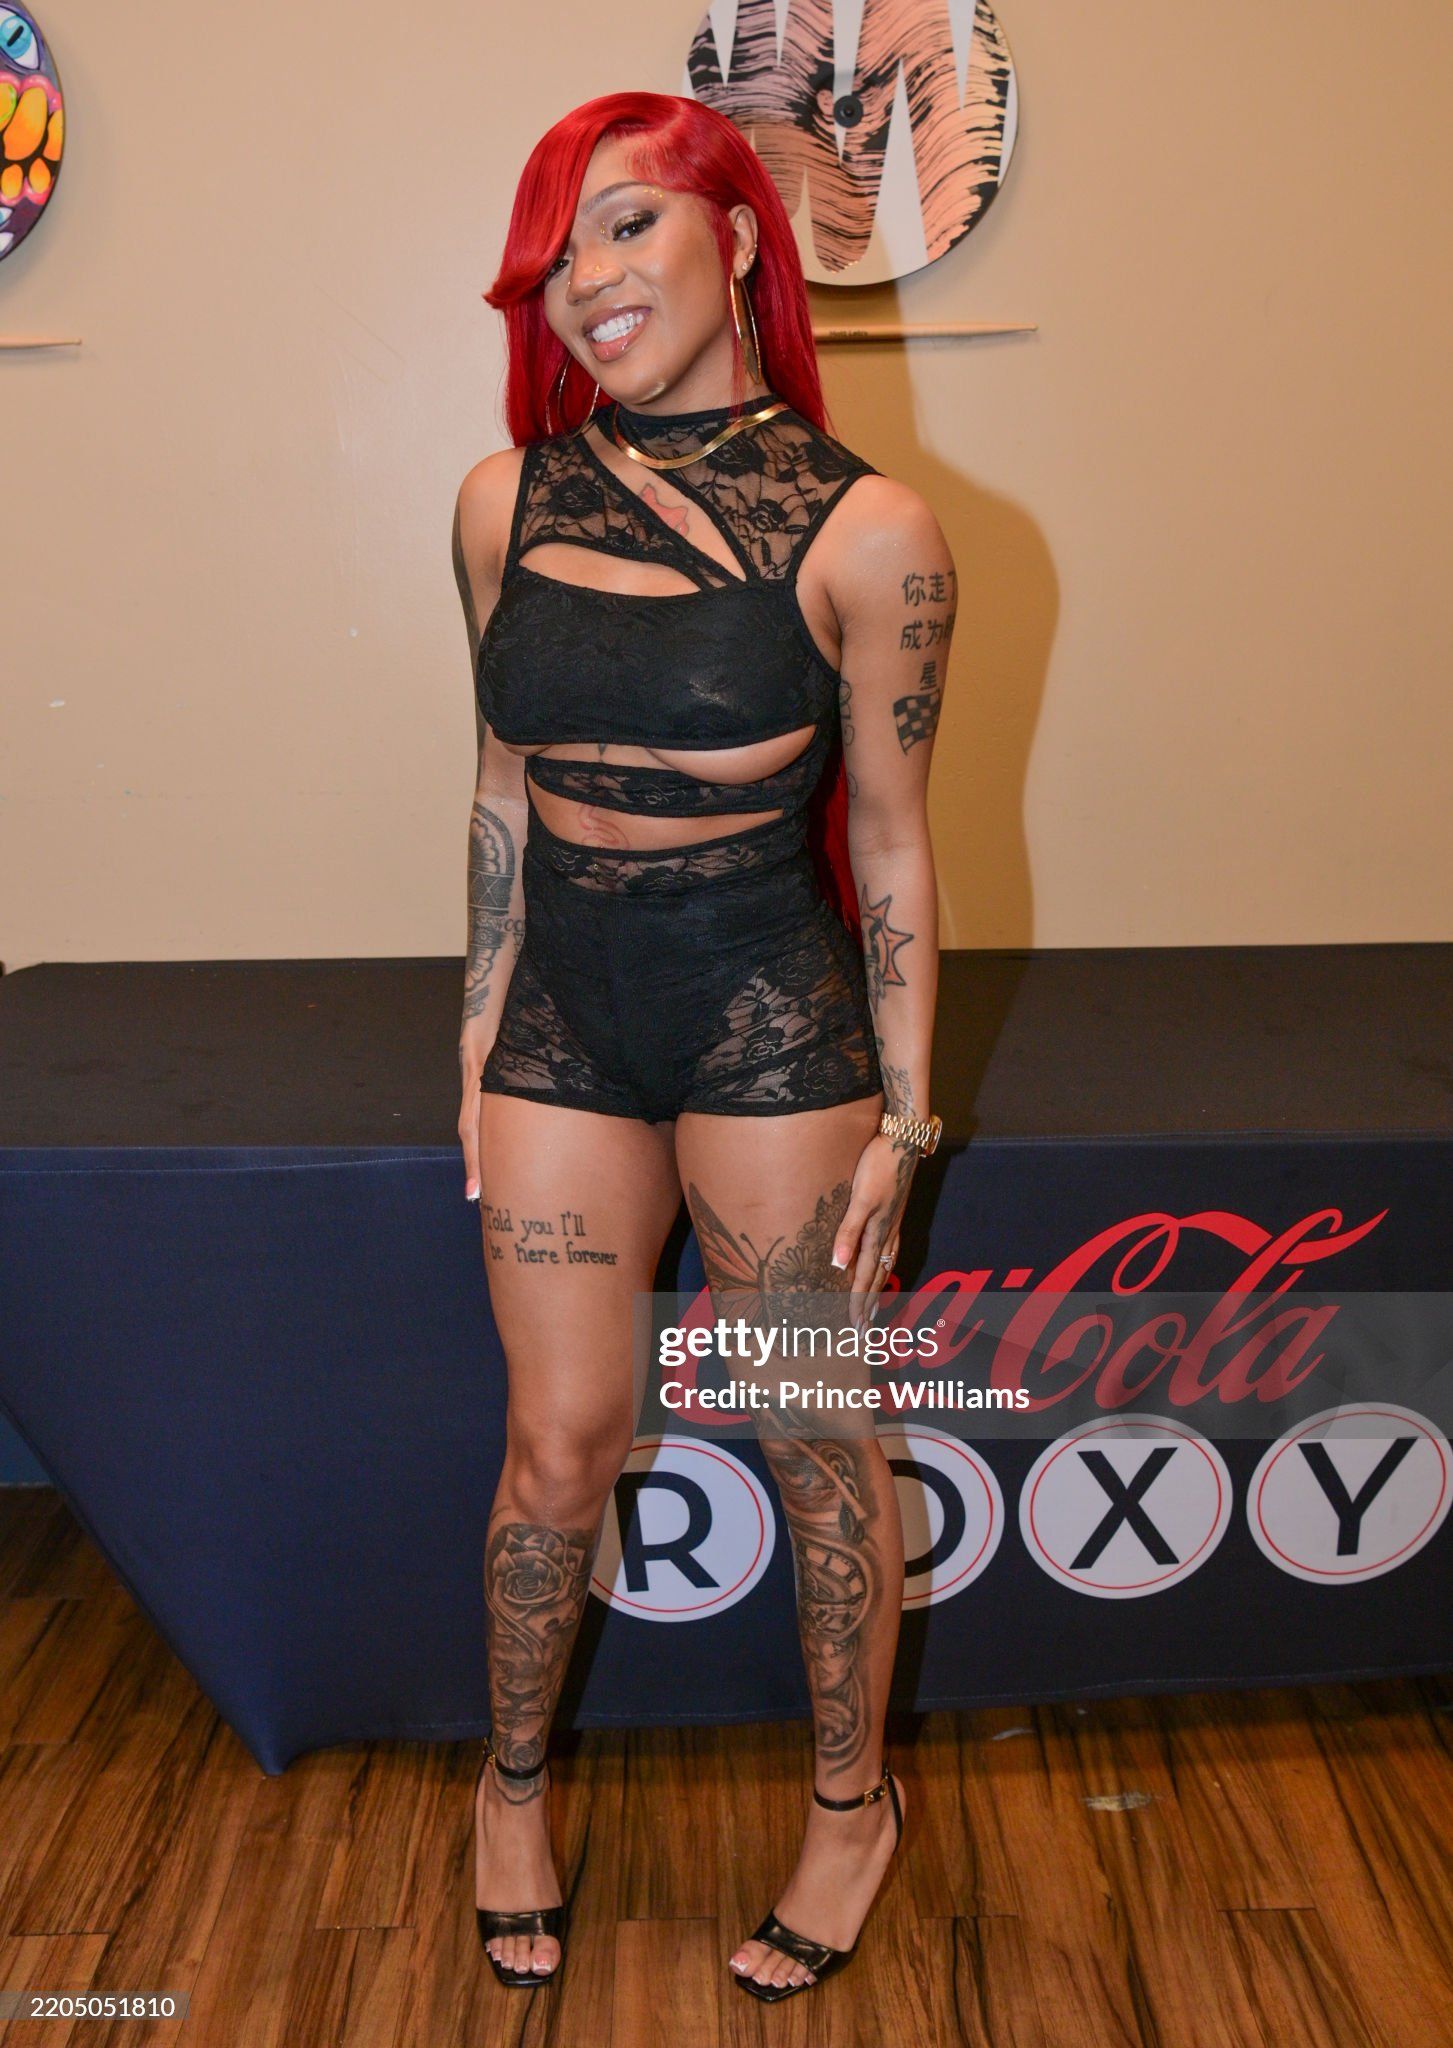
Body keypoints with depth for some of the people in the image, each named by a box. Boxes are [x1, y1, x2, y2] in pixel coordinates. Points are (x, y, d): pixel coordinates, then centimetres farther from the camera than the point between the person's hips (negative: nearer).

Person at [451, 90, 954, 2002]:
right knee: (561, 1443, 12)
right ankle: (514, 1789, 39)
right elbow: (506, 788, 10)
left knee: (820, 1449, 11)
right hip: (565, 1010, 3)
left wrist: (902, 1121, -2)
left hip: (772, 1019, -3)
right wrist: (481, 1036, 11)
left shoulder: (863, 531, -9)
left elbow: (889, 838, -4)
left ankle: (852, 1803, 38)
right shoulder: (507, 499, 3)